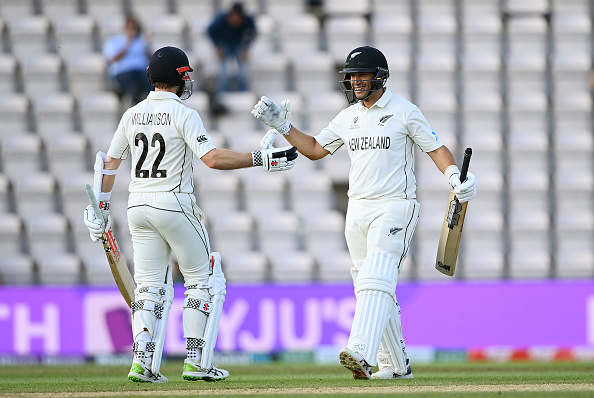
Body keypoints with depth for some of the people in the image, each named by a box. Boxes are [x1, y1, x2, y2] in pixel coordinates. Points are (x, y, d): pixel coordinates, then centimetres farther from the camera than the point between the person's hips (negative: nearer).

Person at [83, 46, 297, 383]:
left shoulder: (132, 115, 8)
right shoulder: (183, 115, -10)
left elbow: (109, 163, 12)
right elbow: (213, 158, -22)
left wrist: (101, 209, 19)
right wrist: (263, 159, -20)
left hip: (138, 206, 6)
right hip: (174, 203, -6)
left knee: (151, 286, 9)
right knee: (205, 280, 6)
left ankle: (142, 361, -4)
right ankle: (197, 361, 1)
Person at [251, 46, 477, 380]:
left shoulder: (404, 111, -4)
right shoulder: (349, 117, 14)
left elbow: (437, 148, -4)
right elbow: (315, 149, 21)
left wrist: (455, 176, -22)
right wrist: (282, 126, 10)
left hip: (396, 207, -7)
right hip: (358, 210, 7)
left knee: (376, 279, -22)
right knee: (369, 287, 9)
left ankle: (362, 354, -37)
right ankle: (396, 364, 19)